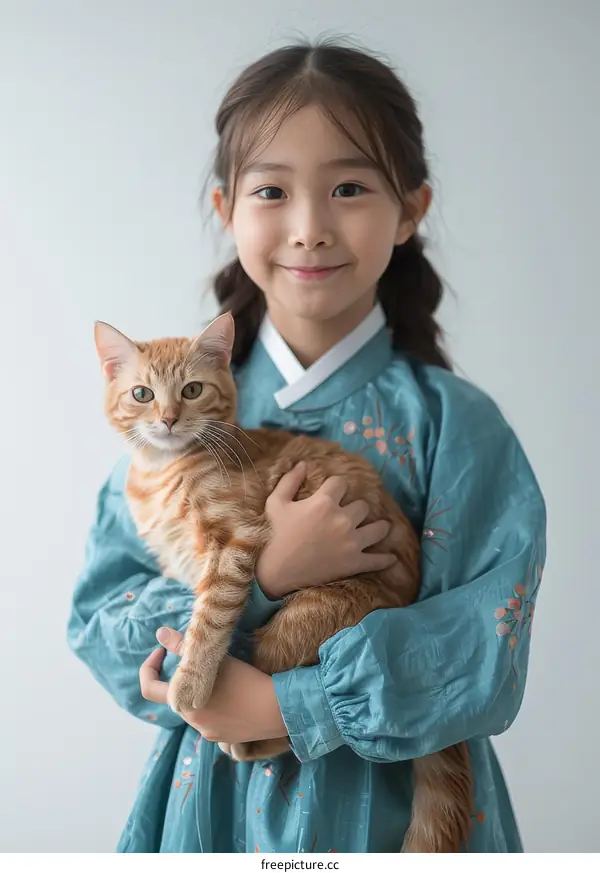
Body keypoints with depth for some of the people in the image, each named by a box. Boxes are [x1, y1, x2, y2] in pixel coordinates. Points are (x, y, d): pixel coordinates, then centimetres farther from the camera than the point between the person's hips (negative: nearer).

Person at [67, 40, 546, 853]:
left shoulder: (455, 423, -14)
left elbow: (483, 662, -17)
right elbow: (98, 622, -10)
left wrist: (281, 707, -21)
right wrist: (260, 576, -24)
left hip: (395, 799, -1)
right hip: (212, 797, 2)